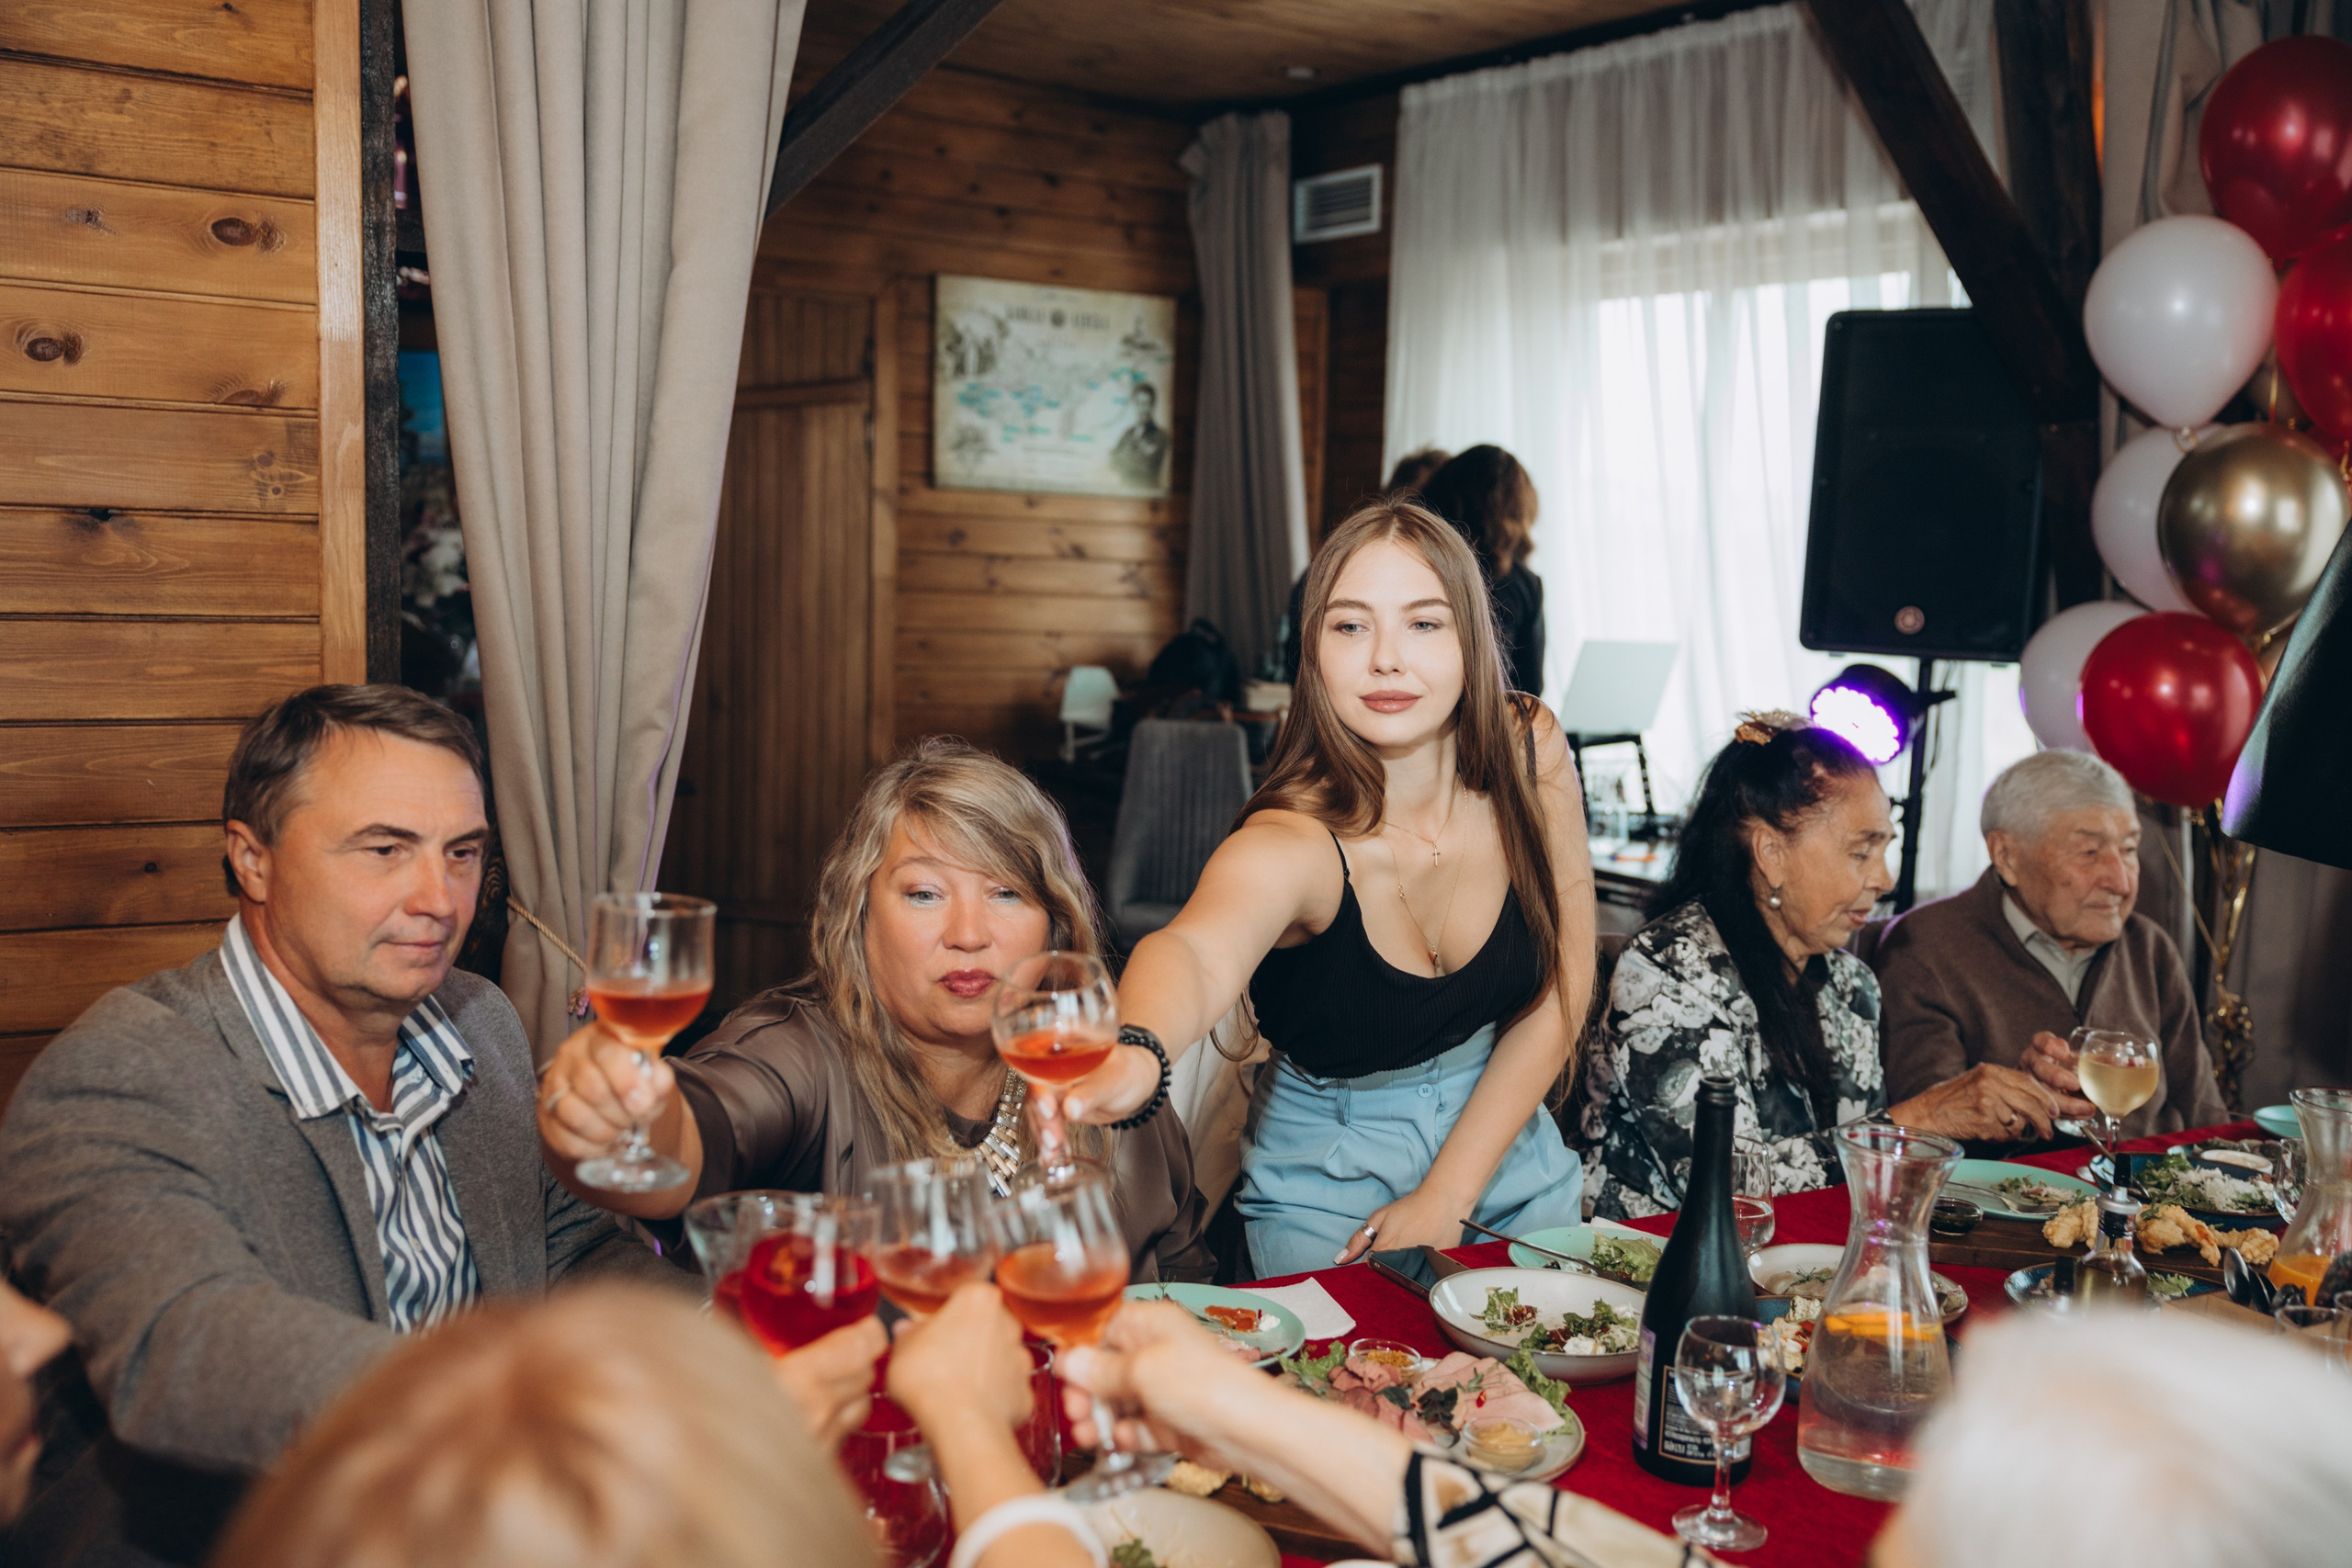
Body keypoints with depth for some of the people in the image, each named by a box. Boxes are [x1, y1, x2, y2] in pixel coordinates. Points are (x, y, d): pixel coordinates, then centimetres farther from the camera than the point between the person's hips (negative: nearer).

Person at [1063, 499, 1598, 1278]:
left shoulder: (1530, 753, -16)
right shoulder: (1294, 841, -30)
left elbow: (1560, 987, -8)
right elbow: (1198, 949, -52)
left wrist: (1446, 1195, -13)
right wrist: (1135, 1053, -75)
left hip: (1502, 1141, 4)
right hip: (1329, 1179, -4)